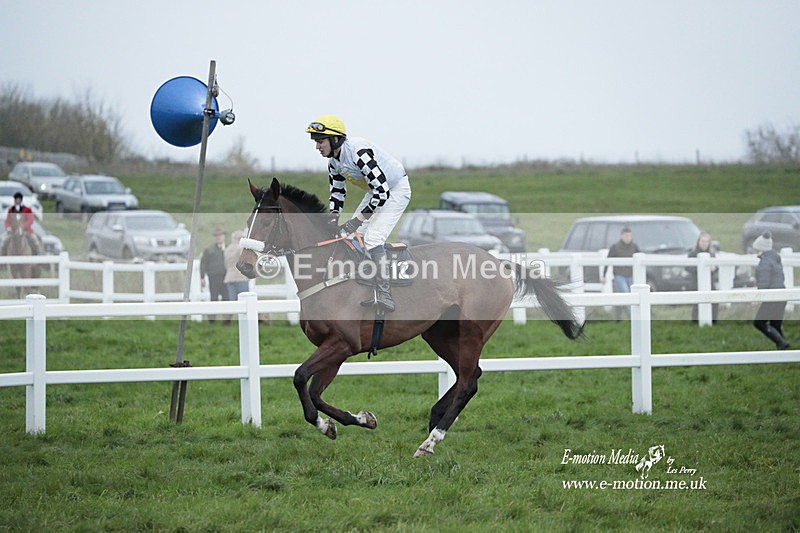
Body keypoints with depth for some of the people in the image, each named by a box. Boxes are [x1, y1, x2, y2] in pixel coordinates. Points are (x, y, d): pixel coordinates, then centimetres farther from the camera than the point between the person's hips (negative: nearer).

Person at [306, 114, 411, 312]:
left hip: (396, 190, -10)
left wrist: (358, 219, -35)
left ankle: (385, 297, -23)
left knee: (372, 238, -23)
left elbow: (382, 191, -36)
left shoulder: (358, 151, -33)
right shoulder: (334, 160, -3)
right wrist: (333, 216, -6)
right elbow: (337, 191, 12)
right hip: (376, 190, 10)